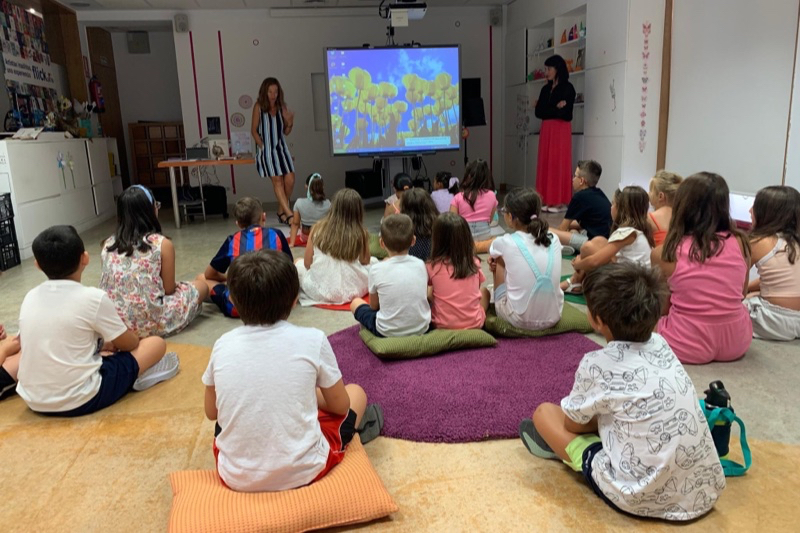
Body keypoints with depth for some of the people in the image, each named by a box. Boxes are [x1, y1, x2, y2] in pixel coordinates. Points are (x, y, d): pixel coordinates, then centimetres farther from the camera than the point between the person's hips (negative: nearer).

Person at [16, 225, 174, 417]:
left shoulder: (30, 297, 4)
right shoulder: (93, 297, -14)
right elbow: (129, 343, 0)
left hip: (34, 401, 6)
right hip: (81, 400, -6)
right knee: (156, 343, 4)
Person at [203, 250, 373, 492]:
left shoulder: (223, 346, -6)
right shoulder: (312, 340, -13)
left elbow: (212, 413, 10)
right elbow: (340, 405, 1)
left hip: (236, 477, 3)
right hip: (302, 472, -2)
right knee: (356, 392, 21)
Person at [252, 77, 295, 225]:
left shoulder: (282, 106, 7)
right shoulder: (259, 107, -3)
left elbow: (286, 132, 11)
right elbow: (254, 130, -1)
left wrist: (290, 123, -9)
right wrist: (262, 146, -9)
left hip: (281, 147, 4)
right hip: (266, 149, -4)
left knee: (290, 179, -5)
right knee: (277, 180, -7)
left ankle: (281, 211, 11)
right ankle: (288, 214, -9)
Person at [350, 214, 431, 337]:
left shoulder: (377, 269, -13)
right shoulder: (420, 265, -5)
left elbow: (373, 306, 1)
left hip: (388, 332, -4)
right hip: (421, 328, 4)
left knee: (356, 302, 17)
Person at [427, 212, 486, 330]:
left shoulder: (432, 267, -12)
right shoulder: (474, 263, -6)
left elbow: (429, 295, 2)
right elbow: (477, 289, 7)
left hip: (443, 326, -1)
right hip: (475, 325, 2)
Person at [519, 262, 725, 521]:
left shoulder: (596, 364, -15)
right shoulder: (661, 345, 1)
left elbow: (573, 424, 3)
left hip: (642, 499, -6)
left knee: (544, 413, 6)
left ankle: (559, 445, 35)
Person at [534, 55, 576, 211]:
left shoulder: (567, 88, -4)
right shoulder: (545, 89, 15)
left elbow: (564, 113, -14)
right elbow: (538, 112, 6)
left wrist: (546, 109, -7)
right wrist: (555, 108, -6)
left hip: (561, 130, -7)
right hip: (546, 130, 7)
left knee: (558, 164, -6)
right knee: (545, 164, 3)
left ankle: (559, 201, -4)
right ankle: (548, 200, 6)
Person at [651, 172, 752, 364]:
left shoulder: (663, 254, -10)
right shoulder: (740, 243, -4)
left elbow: (661, 308, 2)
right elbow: (742, 294, 12)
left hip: (687, 346, -3)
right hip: (736, 343, 3)